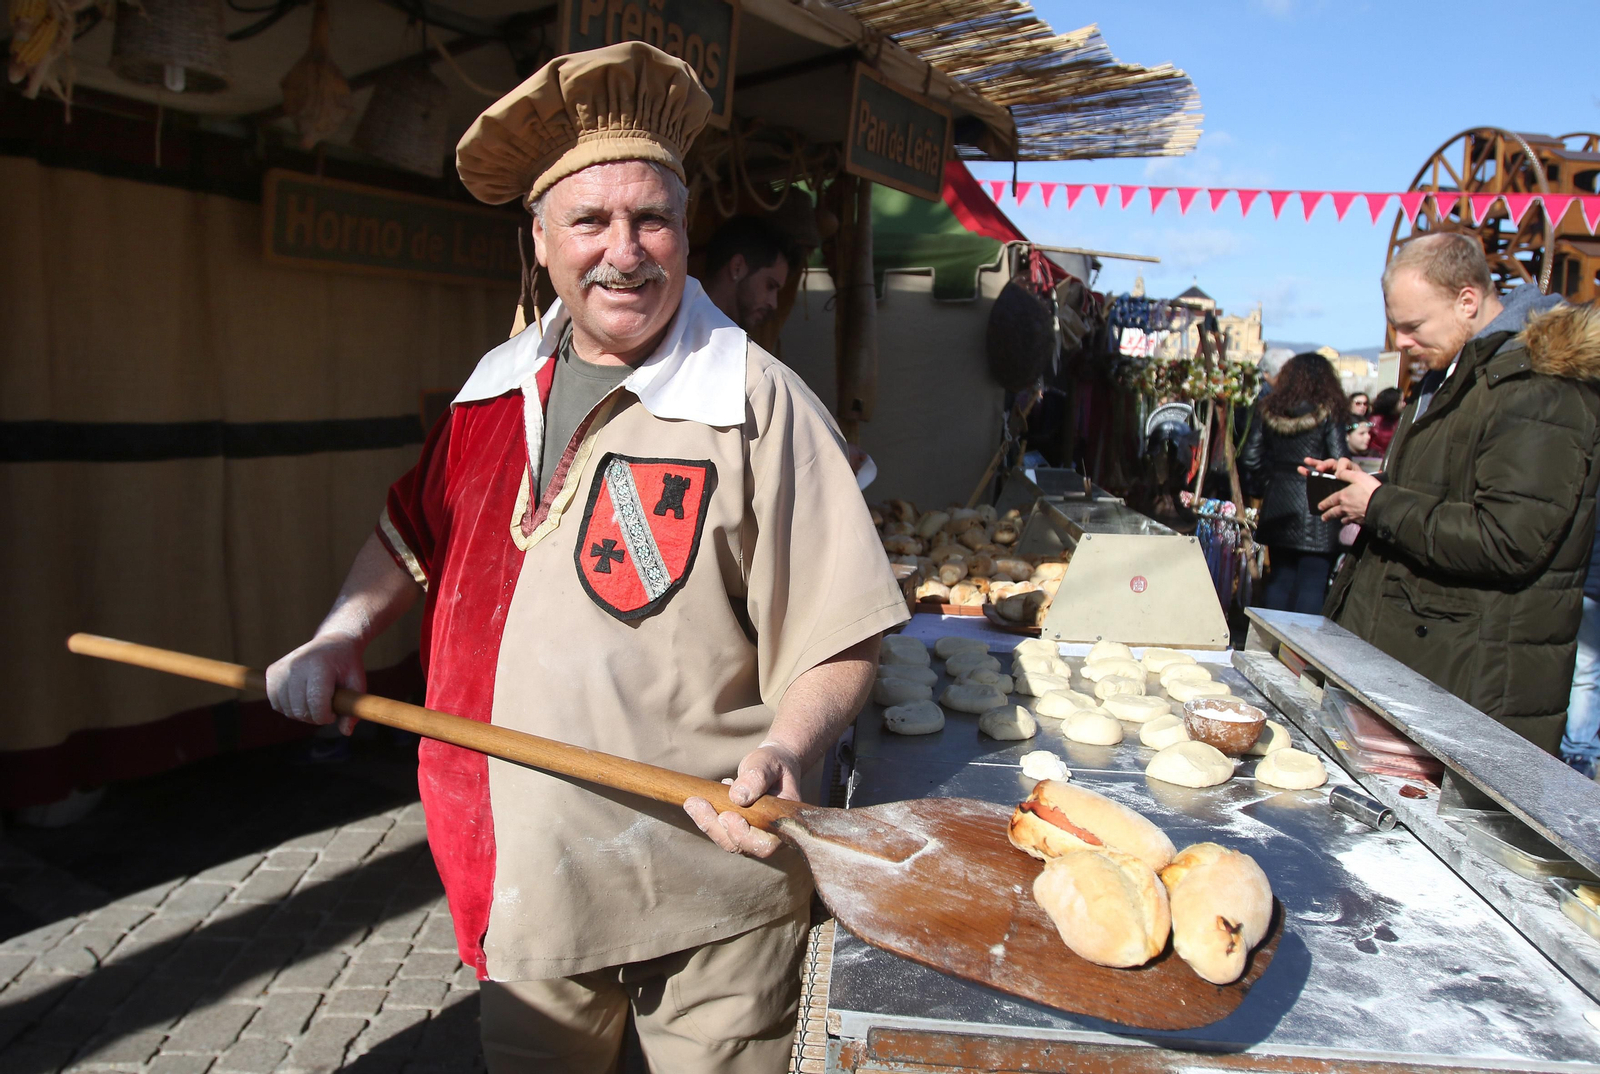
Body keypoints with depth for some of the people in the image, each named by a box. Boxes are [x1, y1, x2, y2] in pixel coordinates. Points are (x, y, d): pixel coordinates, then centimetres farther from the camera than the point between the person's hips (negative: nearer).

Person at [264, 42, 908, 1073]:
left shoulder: (758, 405, -15)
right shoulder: (498, 387, 3)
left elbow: (840, 643, -15)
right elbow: (417, 531, 19)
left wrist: (785, 750, -32)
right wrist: (345, 632, 5)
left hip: (712, 893, -5)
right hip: (523, 879, 6)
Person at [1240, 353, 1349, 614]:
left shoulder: (1267, 410, 4)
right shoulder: (1329, 413, -8)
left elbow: (1250, 459, 3)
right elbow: (1339, 462, -11)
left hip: (1277, 505, 5)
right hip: (1315, 505, -5)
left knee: (1279, 579, 15)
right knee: (1312, 585, 0)